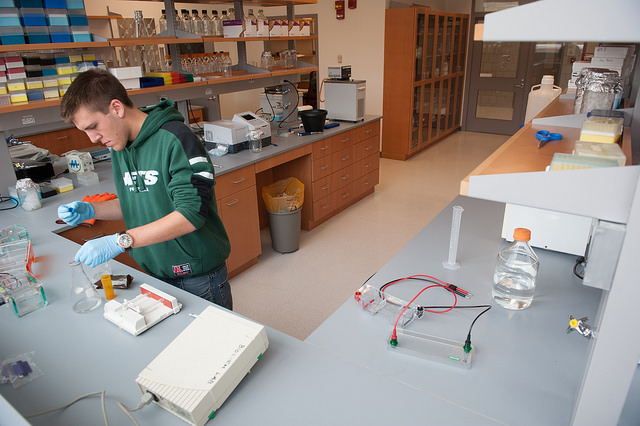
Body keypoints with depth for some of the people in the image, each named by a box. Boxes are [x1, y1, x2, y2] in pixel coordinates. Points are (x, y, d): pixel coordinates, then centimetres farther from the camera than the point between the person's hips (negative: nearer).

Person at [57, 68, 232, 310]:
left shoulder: (174, 139, -21)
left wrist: (120, 241, -30)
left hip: (198, 276, -7)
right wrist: (91, 210, -1)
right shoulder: (118, 147, 6)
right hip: (155, 275, 7)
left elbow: (191, 213, -28)